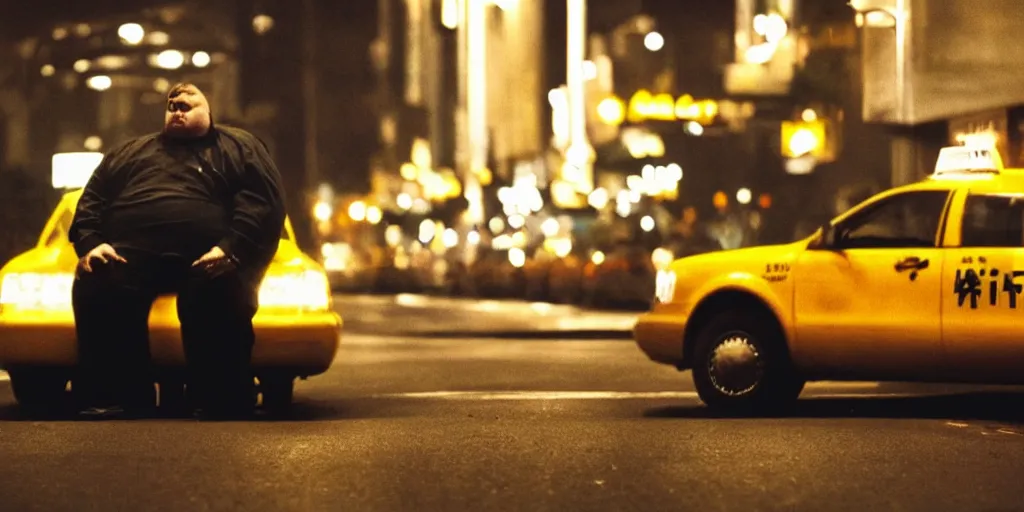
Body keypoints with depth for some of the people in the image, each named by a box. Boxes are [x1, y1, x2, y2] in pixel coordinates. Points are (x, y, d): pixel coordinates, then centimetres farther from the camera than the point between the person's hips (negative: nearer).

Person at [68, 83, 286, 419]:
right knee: (97, 288, -30)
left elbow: (263, 203, 6)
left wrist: (232, 249, -13)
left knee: (219, 295, -36)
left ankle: (223, 403, -32)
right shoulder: (129, 152, 34)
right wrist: (90, 244, 1)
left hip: (205, 257, -2)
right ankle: (106, 401, -29)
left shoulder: (239, 148, 23)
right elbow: (91, 201, 24)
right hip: (128, 252, 2)